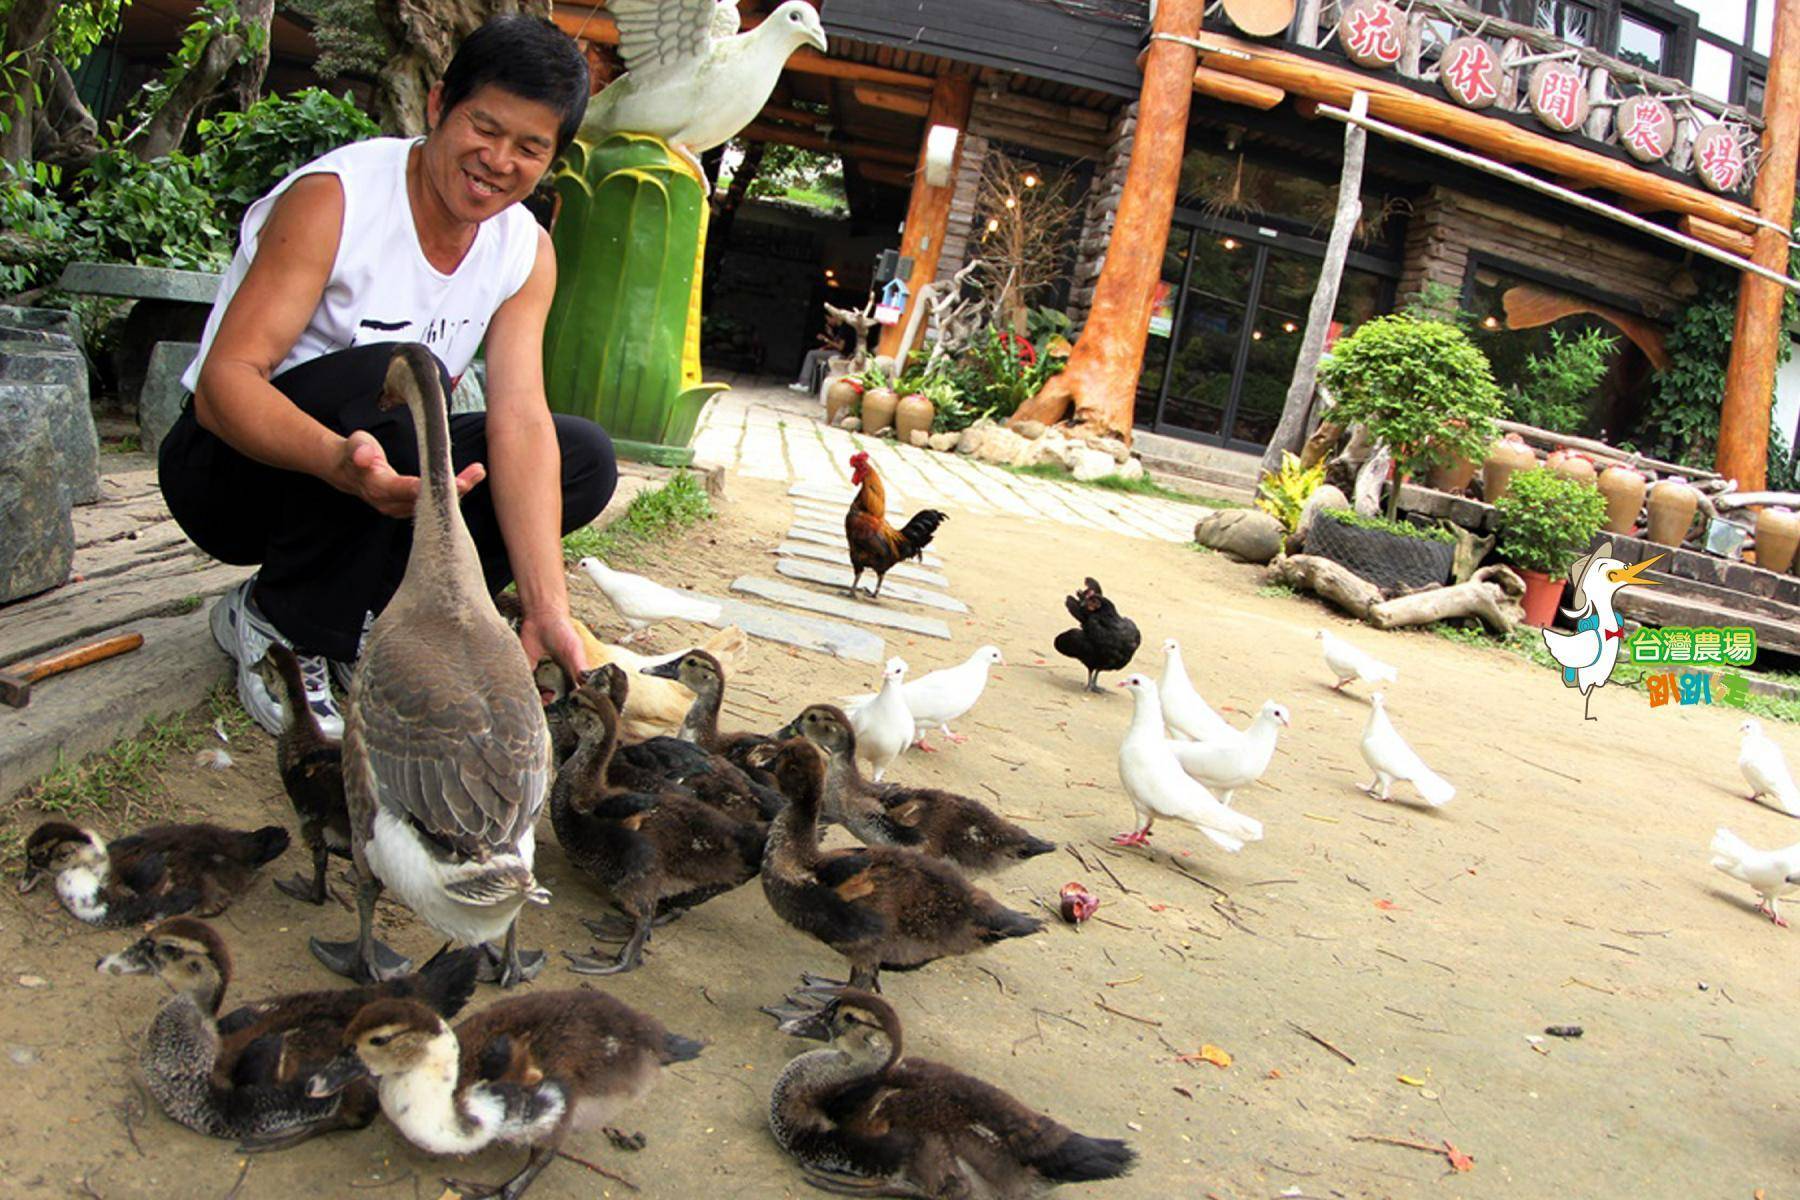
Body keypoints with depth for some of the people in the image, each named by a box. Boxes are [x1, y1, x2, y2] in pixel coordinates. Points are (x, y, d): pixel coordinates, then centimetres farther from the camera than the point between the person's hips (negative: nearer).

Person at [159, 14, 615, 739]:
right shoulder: (333, 199, -21)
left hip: (381, 470, 6)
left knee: (585, 460, -11)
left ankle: (367, 622, -7)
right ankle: (276, 620, -15)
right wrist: (338, 459, -51)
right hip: (235, 467, -6)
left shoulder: (526, 252, -4)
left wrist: (545, 610, -28)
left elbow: (520, 422, -15)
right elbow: (222, 380, -28)